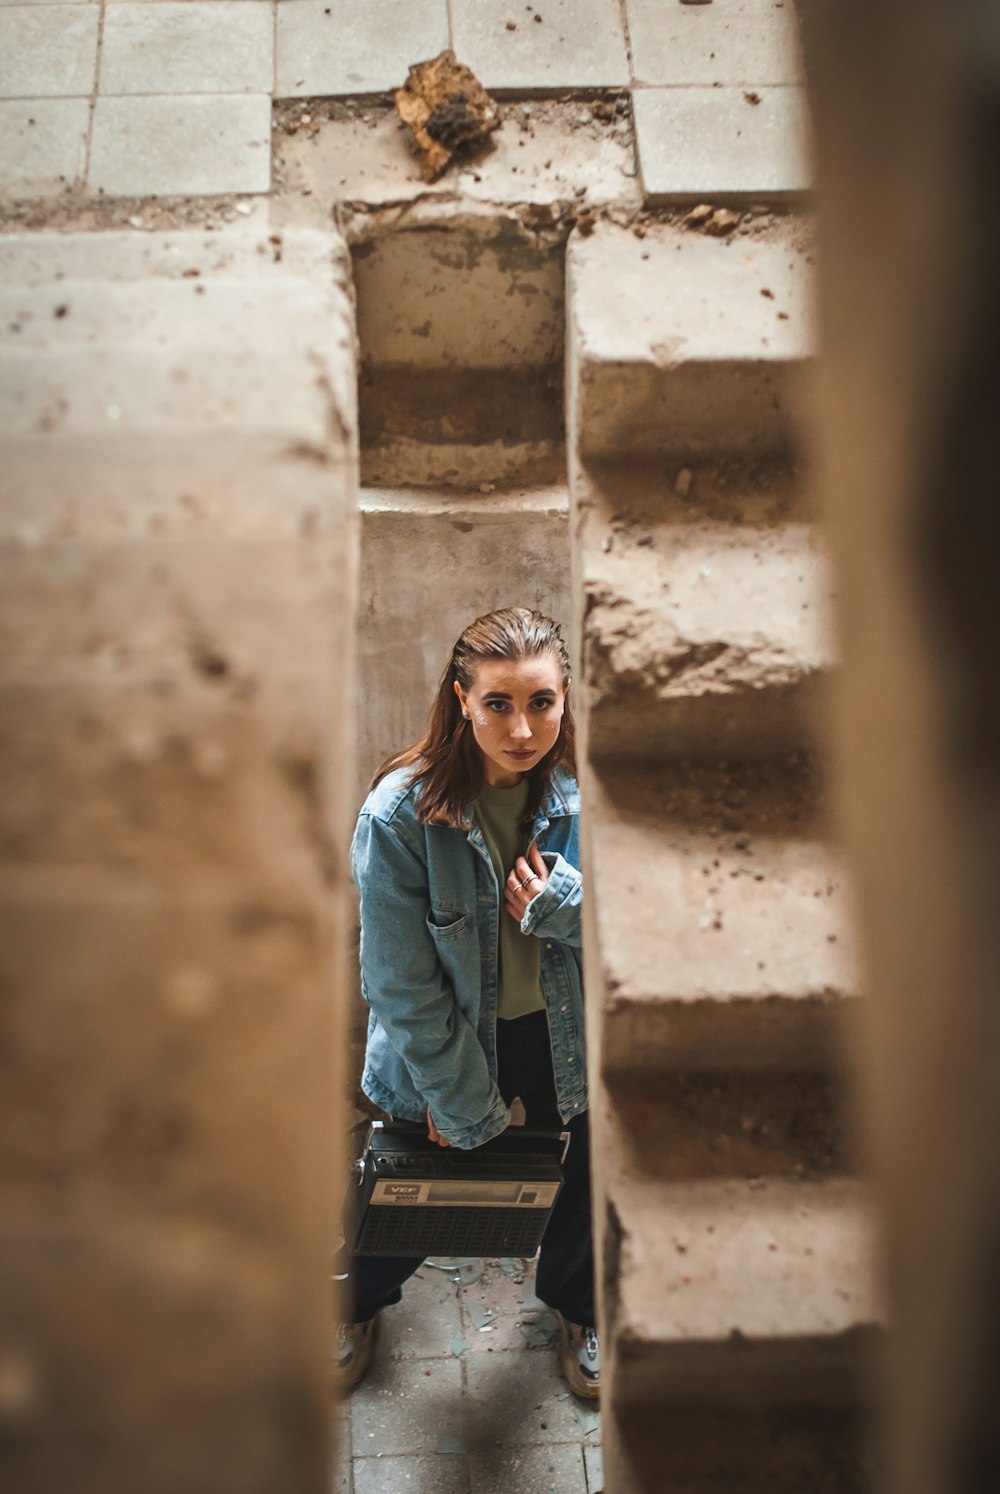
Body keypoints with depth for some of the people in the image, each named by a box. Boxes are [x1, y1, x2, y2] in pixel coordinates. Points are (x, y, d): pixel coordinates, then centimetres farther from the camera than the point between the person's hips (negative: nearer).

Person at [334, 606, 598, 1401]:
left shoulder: (580, 796, -17)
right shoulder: (401, 812, -27)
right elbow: (403, 985, -19)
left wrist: (567, 903, -27)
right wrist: (463, 1103, -12)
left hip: (562, 1037, 3)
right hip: (444, 1046, -2)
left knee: (581, 1185, 23)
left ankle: (576, 1306, 58)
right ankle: (359, 1303, 56)